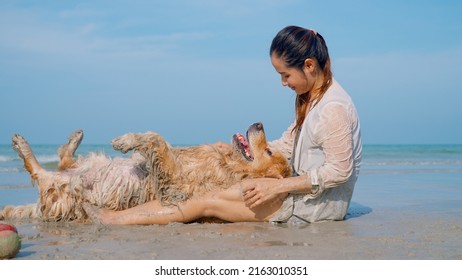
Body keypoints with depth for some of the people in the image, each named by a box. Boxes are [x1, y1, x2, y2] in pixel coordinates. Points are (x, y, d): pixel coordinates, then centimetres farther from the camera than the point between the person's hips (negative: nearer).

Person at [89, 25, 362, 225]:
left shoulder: (333, 108, -21)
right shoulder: (310, 98, 10)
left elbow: (339, 170, -23)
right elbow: (287, 144, 14)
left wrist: (278, 185, -22)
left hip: (323, 202, -9)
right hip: (306, 191, 9)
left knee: (210, 202, -11)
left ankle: (120, 218, -3)